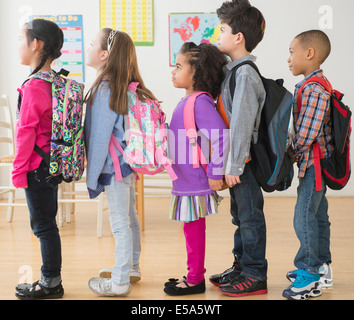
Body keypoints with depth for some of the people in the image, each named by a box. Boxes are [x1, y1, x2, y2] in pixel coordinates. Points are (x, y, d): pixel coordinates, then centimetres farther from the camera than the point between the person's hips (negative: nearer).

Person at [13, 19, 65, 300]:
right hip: (53, 165, 9)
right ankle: (51, 281, 25)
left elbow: (26, 133, -17)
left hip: (37, 167, -9)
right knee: (46, 224, 16)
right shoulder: (56, 83, 7)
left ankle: (51, 284, 13)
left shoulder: (33, 87, -18)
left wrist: (19, 170, -11)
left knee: (44, 226, 2)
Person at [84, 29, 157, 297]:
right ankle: (132, 267, 35)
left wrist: (92, 177, -12)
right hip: (129, 163, 9)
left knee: (120, 222, -1)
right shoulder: (128, 88, 7)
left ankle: (119, 282, 9)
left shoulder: (104, 90, -18)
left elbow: (99, 137, -18)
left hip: (115, 166, -9)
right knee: (130, 217, 19)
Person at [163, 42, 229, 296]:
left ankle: (195, 281, 14)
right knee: (192, 230, 17)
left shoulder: (200, 102, -19)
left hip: (196, 184, -9)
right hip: (185, 180, 9)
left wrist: (215, 173, -22)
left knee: (194, 230, 2)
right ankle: (195, 275, 29)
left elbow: (221, 136, -27)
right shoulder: (188, 101, 12)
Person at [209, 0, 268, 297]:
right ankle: (241, 267, 30)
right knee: (240, 215, 18)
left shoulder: (245, 74, -18)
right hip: (236, 161, 9)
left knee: (250, 216, 0)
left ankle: (255, 276, 11)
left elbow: (241, 125, -22)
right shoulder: (233, 70, 12)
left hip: (244, 161, -9)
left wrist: (234, 166, -21)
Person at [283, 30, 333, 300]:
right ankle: (321, 267, 28)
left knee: (304, 217, -7)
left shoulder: (314, 89, -20)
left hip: (313, 162, -11)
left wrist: (292, 153, -9)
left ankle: (311, 274, 1)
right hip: (316, 162, 11)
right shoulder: (316, 85, 13)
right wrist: (296, 152, 8)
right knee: (318, 215, 17)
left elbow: (306, 133, -23)